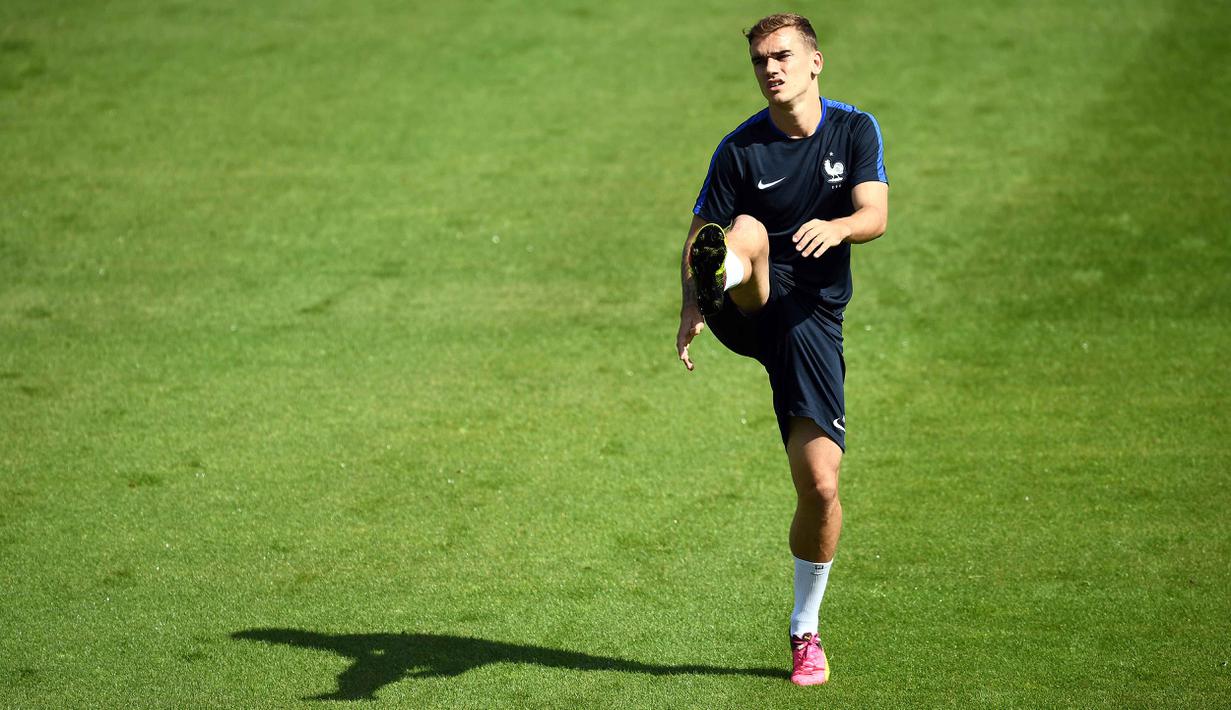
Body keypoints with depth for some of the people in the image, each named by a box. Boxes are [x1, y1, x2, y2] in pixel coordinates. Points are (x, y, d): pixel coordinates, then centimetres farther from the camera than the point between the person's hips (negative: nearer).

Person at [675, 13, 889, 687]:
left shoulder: (855, 130, 4)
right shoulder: (740, 149, 0)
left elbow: (875, 214, -8)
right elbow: (700, 232, 0)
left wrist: (836, 227, -32)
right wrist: (692, 305, -19)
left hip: (813, 318, 1)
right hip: (750, 307, -1)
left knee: (820, 482, -6)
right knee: (745, 231, -35)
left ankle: (805, 630, 14)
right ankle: (724, 285, -75)